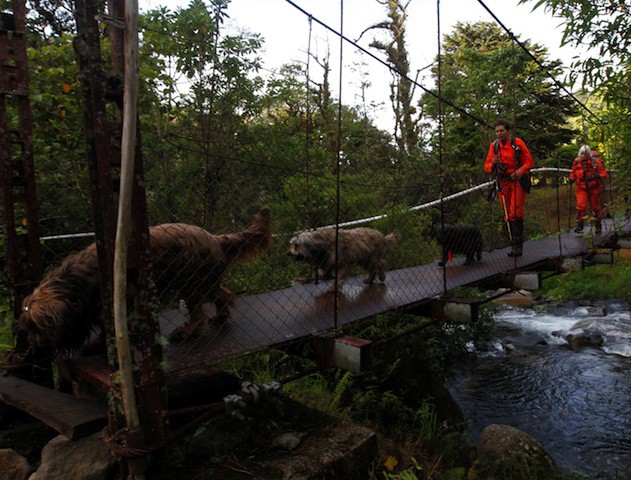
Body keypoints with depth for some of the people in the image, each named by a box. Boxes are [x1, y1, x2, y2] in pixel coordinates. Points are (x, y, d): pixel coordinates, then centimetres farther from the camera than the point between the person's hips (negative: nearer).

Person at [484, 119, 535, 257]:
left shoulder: (517, 143, -5)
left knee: (516, 213, -10)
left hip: (518, 181, -3)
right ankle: (514, 242, 14)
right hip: (503, 183, 3)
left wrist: (519, 171, -21)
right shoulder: (494, 146, 4)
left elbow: (529, 161, -3)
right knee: (508, 214, 5)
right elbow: (487, 167, 2)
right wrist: (492, 164, -21)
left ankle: (517, 245, -4)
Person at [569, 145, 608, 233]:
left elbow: (604, 173, -7)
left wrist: (596, 175, -26)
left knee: (595, 207, 9)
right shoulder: (576, 162, -1)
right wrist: (572, 179, -5)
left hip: (594, 188, -1)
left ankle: (598, 226, 24)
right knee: (581, 205, -15)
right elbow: (573, 173, 15)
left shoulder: (595, 162, -9)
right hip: (581, 188, 1)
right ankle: (579, 226, -13)